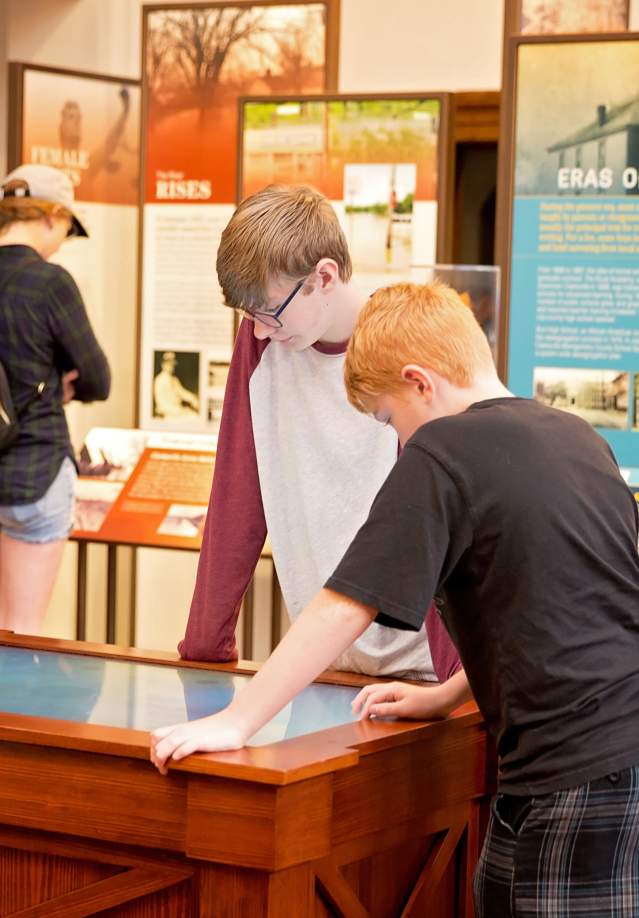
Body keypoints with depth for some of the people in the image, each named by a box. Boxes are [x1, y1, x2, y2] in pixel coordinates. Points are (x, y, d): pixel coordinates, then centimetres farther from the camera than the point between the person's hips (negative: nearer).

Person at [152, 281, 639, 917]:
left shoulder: (442, 452, -8)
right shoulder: (578, 437, 14)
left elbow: (343, 609, -12)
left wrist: (234, 722, -7)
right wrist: (447, 695, 26)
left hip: (578, 777, -8)